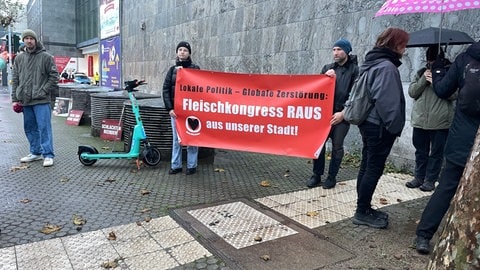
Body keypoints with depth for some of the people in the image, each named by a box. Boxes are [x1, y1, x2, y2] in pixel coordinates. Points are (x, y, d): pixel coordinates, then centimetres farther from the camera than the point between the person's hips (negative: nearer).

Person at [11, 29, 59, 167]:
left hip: (41, 101, -5)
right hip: (25, 101, 5)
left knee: (44, 128, -7)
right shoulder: (19, 58, 13)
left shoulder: (46, 57, 0)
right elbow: (15, 80, 14)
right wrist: (15, 99, 8)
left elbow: (54, 77, -2)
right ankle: (35, 152, 22)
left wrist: (43, 91, -11)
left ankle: (48, 155, -3)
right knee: (30, 128, 11)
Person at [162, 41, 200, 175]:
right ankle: (176, 165, 17)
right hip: (175, 109, 3)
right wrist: (169, 108, -6)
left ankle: (192, 166, 13)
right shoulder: (172, 69, 9)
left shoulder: (195, 68, 3)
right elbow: (166, 89, 3)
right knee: (176, 138, 8)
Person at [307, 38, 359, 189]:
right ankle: (317, 175, 16)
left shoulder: (355, 70, 0)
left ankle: (332, 177, 16)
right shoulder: (327, 68, 13)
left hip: (342, 115, -3)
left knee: (337, 147, 4)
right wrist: (325, 77, -8)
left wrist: (343, 113, -14)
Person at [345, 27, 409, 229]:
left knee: (367, 167, 14)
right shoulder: (387, 66, -16)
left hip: (369, 123, 10)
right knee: (374, 169, -2)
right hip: (380, 127, -10)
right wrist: (394, 125, -14)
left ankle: (363, 209, 24)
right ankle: (362, 213, 7)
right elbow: (386, 101, -23)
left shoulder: (372, 62, 14)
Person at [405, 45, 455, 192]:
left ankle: (430, 180, 15)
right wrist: (423, 80, -9)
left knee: (436, 153, 5)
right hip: (420, 121, 4)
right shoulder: (421, 72, 11)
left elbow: (453, 94, -11)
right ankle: (419, 177, 24)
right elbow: (411, 92, 4)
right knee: (421, 151, 13)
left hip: (440, 123, -3)